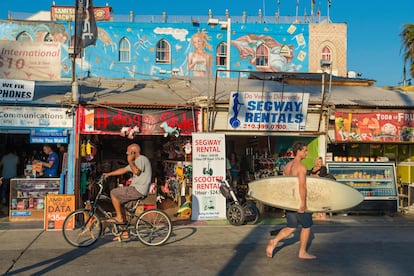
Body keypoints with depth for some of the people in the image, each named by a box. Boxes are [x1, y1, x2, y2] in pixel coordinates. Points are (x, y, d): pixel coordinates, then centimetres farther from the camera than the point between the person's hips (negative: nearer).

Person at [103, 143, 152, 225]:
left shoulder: (142, 159, -12)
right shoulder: (136, 161, 19)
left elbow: (136, 171, -28)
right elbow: (123, 170, 24)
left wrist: (130, 161, -15)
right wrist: (108, 174, 22)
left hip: (138, 190, -10)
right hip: (136, 188, 10)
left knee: (113, 193, -7)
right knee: (117, 196, 17)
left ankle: (119, 217, -1)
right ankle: (121, 218, 19)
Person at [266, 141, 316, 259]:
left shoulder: (287, 166, 10)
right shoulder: (301, 167, -16)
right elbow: (302, 185, -25)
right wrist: (303, 202, -24)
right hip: (299, 201, -8)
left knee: (291, 228, 13)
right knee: (306, 226, 11)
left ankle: (274, 241, -6)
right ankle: (302, 252, 18)